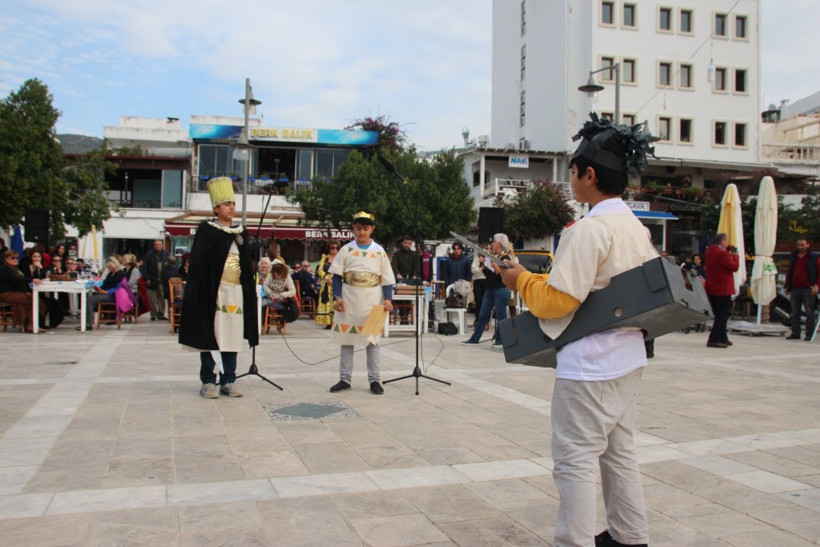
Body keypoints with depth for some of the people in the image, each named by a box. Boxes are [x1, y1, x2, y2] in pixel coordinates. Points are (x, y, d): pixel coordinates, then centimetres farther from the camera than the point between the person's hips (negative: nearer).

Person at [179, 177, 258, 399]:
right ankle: (208, 382, 8)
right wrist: (198, 293, -14)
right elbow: (197, 263, -6)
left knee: (232, 336, 6)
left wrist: (250, 292, 12)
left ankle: (228, 381, 15)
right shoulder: (206, 230, -1)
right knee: (208, 336, -1)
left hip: (236, 292, 5)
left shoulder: (241, 232, 14)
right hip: (213, 291, -5)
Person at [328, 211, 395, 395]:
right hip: (348, 303, 1)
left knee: (372, 341, 5)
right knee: (346, 339, 6)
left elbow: (387, 278, 1)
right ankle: (345, 378, 15)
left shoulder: (379, 251, 1)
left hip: (372, 304, -1)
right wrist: (337, 297, -10)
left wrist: (388, 299, -11)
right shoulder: (346, 250, 2)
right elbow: (337, 276, 1)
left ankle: (374, 379, 11)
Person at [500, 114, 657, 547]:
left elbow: (557, 301, -22)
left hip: (589, 365, -10)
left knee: (576, 461, -2)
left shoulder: (588, 229, -20)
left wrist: (522, 279, -6)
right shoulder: (637, 228, 9)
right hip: (627, 358, 10)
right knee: (620, 453, 20)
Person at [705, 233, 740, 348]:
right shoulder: (722, 254, -21)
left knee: (719, 315, 18)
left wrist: (728, 249, 7)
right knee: (723, 315, -3)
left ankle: (722, 338, 26)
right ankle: (713, 340, -7)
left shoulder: (709, 250, 6)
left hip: (711, 289, 9)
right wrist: (735, 255, -3)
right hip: (722, 289, -9)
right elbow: (734, 267, -18)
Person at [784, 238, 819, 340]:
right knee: (795, 312, 6)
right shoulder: (793, 257, 16)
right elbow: (789, 273, 22)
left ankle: (809, 334, 0)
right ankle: (795, 333, 10)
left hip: (808, 289, -5)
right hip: (794, 289, 5)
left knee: (809, 312, -3)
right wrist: (787, 286, 17)